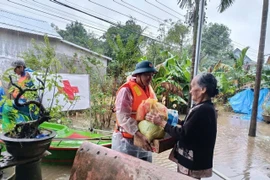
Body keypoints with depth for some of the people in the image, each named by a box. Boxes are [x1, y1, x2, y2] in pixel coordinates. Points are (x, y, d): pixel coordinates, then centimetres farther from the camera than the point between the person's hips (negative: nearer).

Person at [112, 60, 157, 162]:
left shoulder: (149, 90, 7)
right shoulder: (126, 90, -18)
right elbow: (123, 117, -24)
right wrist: (140, 135, -30)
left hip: (144, 138, 7)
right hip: (127, 140, -7)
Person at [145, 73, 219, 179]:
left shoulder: (202, 110, -25)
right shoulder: (206, 108, 6)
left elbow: (182, 135, -23)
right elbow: (187, 127, 11)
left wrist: (161, 122, -15)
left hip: (192, 163, -9)